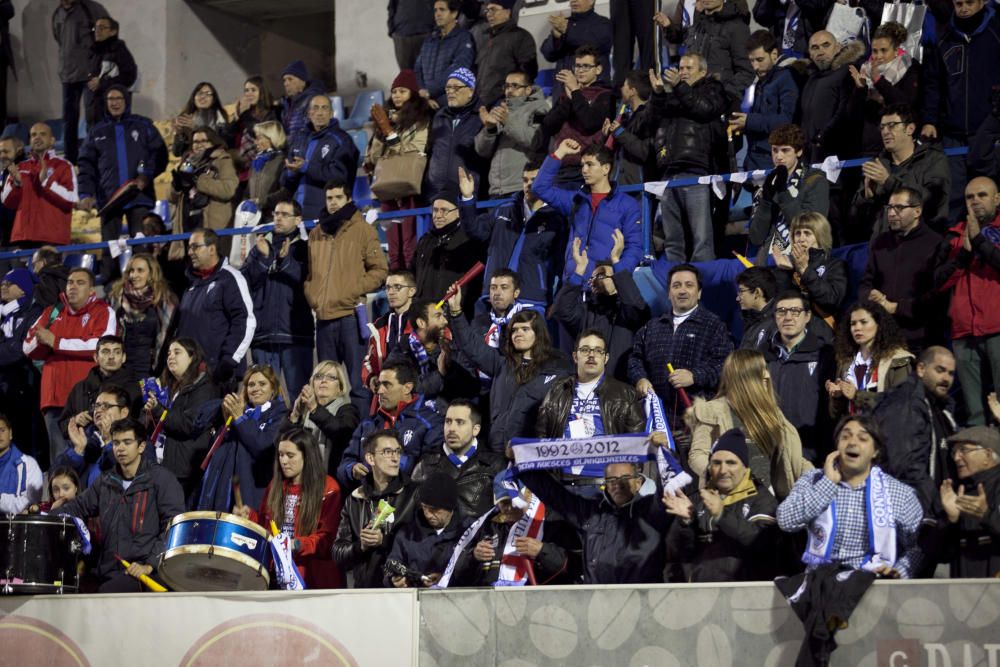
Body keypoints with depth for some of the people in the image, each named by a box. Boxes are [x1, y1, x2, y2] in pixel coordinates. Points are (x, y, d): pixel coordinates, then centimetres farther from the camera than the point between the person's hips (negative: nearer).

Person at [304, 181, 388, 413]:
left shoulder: (362, 230, 3)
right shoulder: (316, 234, 16)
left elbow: (379, 269, 0)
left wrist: (355, 291, -10)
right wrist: (311, 294, 5)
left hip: (350, 315, -5)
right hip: (323, 316, 5)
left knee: (357, 381, -6)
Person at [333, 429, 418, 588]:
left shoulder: (414, 495, 4)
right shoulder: (354, 500, 14)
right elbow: (338, 554, 12)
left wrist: (384, 541, -10)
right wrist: (361, 546, -6)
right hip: (364, 587, 3)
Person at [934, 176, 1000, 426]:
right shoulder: (955, 235, 18)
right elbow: (938, 281, 10)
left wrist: (979, 240, -9)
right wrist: (964, 253, -1)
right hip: (964, 332, 4)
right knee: (973, 411, 3)